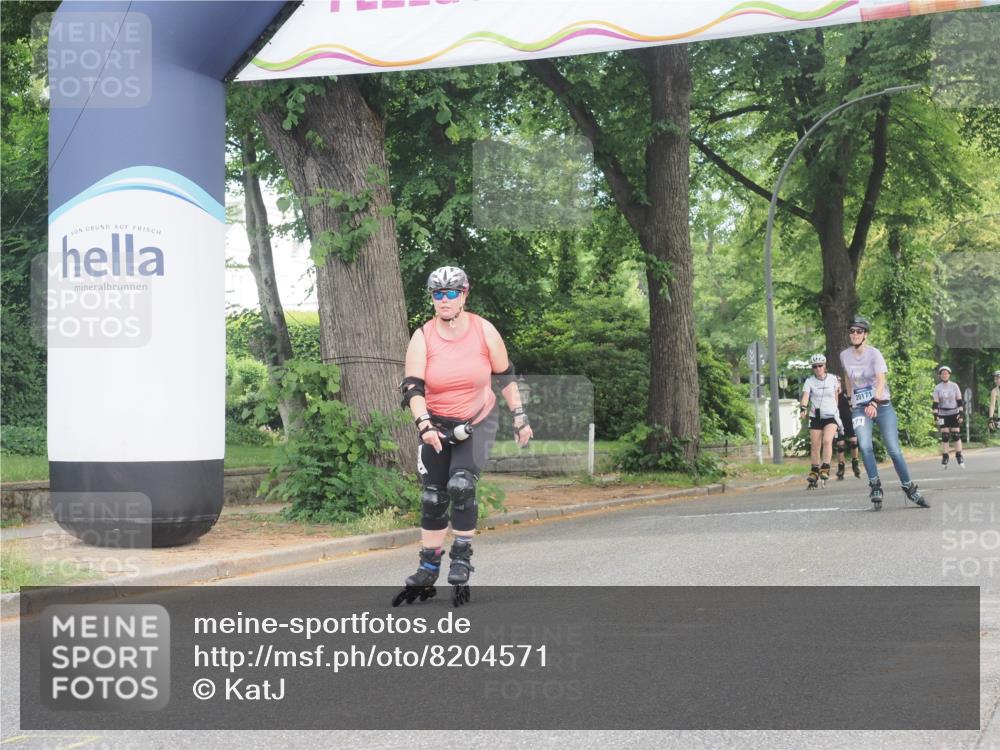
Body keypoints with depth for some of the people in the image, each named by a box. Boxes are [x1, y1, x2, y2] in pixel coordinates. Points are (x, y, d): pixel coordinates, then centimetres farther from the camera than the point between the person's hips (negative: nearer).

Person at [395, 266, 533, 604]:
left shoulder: (484, 331, -11)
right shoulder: (422, 337, -12)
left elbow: (505, 377, 0)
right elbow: (412, 388, -17)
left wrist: (520, 419, 3)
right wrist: (424, 426, -32)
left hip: (478, 422, -2)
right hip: (437, 425, 2)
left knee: (461, 484, -21)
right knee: (433, 497, 3)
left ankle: (462, 560, -6)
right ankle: (428, 571, 15)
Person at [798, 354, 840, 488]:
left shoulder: (832, 378, -1)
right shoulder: (809, 381, -4)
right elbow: (805, 396, -19)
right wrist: (803, 408, -37)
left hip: (831, 416, -1)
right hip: (815, 416, 1)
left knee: (827, 441, -24)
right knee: (815, 446, 2)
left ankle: (825, 470, -16)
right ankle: (814, 476, 15)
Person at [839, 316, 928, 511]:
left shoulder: (874, 354, -11)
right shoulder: (844, 355, 3)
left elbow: (881, 380, -23)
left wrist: (874, 402, -38)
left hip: (882, 405, -2)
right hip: (859, 409, 2)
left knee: (894, 449, -3)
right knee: (865, 446, -22)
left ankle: (909, 488, 11)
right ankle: (875, 486, -15)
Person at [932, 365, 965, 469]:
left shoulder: (954, 386, 0)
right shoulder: (937, 388, 1)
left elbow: (960, 401, 0)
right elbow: (935, 404, -1)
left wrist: (961, 414, -8)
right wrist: (935, 416, -8)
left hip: (954, 413, -1)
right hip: (943, 414, 1)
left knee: (956, 435, -5)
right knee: (944, 436, -3)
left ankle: (959, 457, 2)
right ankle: (944, 459, 1)